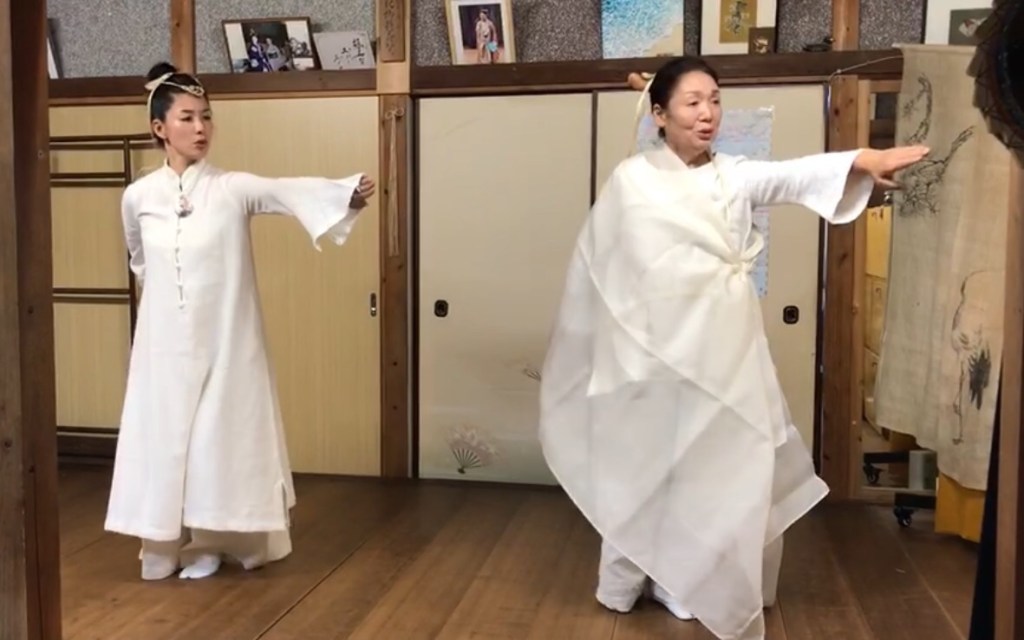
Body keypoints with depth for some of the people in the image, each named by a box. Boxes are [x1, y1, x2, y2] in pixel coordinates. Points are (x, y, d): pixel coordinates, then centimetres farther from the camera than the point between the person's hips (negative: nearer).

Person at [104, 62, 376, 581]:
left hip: (224, 341, -2)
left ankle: (207, 543, 19)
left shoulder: (233, 189, -7)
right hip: (166, 345, 2)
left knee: (221, 437, 4)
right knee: (166, 438, 8)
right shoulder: (138, 197, 1)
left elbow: (292, 192, -26)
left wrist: (348, 193, -42)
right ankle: (170, 545, 22)